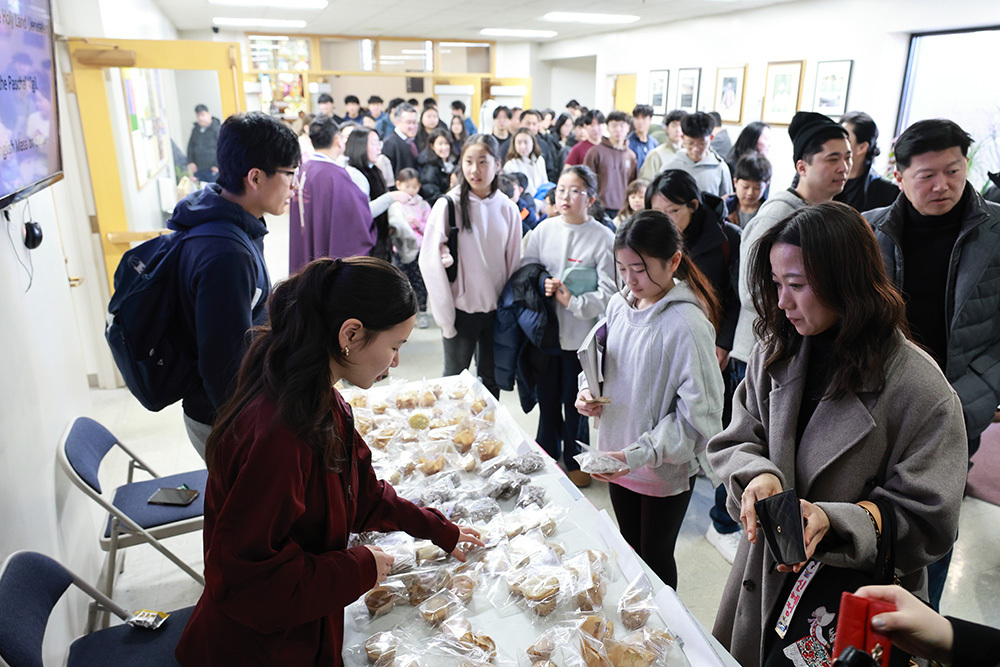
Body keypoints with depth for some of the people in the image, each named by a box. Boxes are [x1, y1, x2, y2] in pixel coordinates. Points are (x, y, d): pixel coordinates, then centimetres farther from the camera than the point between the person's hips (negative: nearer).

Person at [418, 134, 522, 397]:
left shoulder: (507, 208, 1)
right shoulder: (448, 205, -9)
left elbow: (514, 262, 8)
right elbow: (430, 262, -9)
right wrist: (446, 317, -10)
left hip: (496, 308, 3)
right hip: (462, 309, -3)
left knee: (491, 380, 14)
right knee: (455, 377, 9)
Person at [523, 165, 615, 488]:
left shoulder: (603, 237, -9)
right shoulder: (543, 229, 1)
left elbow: (609, 293, -12)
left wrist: (572, 301, -20)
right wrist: (541, 285, -11)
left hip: (581, 333, -3)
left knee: (575, 401, 8)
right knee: (547, 395, 17)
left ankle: (575, 459, 31)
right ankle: (547, 452, 39)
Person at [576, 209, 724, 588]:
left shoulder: (687, 325, -23)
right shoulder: (619, 304, -3)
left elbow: (697, 414, -21)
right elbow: (599, 360, 13)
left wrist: (638, 454, -26)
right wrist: (587, 390, -8)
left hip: (666, 469, -6)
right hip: (617, 455, 6)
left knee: (655, 557, 14)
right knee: (630, 548, 24)